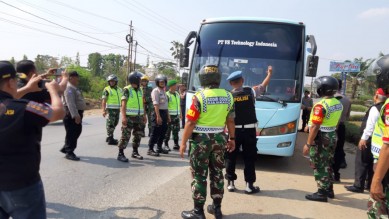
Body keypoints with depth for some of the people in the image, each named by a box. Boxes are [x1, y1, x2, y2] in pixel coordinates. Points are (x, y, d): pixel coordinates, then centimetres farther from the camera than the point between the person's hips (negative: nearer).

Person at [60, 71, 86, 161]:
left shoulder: (74, 88, 18)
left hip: (76, 113, 10)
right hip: (71, 114, -10)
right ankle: (69, 152, 4)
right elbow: (70, 103, -24)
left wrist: (79, 114, 23)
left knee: (77, 132, 16)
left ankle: (65, 148, 27)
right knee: (72, 133, -4)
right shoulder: (69, 88, -15)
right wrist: (75, 115, -30)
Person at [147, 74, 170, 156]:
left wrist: (168, 115, 19)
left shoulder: (164, 91, 16)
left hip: (164, 113, 8)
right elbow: (156, 104, -18)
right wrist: (158, 116, -23)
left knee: (163, 132, 13)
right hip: (158, 112, -8)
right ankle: (150, 149, 1)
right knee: (155, 133, -6)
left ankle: (159, 148, 24)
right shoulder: (156, 91, -10)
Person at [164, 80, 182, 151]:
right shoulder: (167, 95, -11)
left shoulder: (177, 94, 13)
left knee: (176, 131, 12)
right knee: (168, 131, -2)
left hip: (176, 116, 7)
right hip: (170, 116, -7)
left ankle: (176, 145, 21)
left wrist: (180, 113, 19)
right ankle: (166, 145, 7)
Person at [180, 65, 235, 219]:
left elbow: (191, 122, -15)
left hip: (201, 139, -5)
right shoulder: (228, 96, 2)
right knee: (217, 173, 16)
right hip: (219, 138, 5)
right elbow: (230, 121, 6)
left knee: (199, 175, 4)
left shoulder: (200, 96, -15)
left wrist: (183, 142, -8)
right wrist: (232, 138, 17)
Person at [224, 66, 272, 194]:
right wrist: (270, 73, 30)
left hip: (234, 130, 0)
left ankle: (230, 183, 17)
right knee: (249, 158, 6)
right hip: (249, 130, 0)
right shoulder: (250, 91, -4)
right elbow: (263, 86, 14)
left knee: (231, 157, 12)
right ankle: (249, 185, 9)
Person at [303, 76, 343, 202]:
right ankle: (329, 190, 32)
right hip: (332, 136, 9)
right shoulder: (338, 103, 6)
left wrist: (308, 144, -19)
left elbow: (315, 127, -24)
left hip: (321, 138, -9)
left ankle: (322, 193, 10)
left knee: (320, 166, 2)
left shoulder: (321, 105, -22)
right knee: (328, 164, 20)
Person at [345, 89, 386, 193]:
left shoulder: (375, 108, -17)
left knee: (361, 161, -2)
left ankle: (358, 186, 0)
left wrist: (364, 138, -22)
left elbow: (370, 125, -23)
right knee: (371, 162, 17)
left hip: (370, 139, -9)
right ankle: (370, 184, 25)